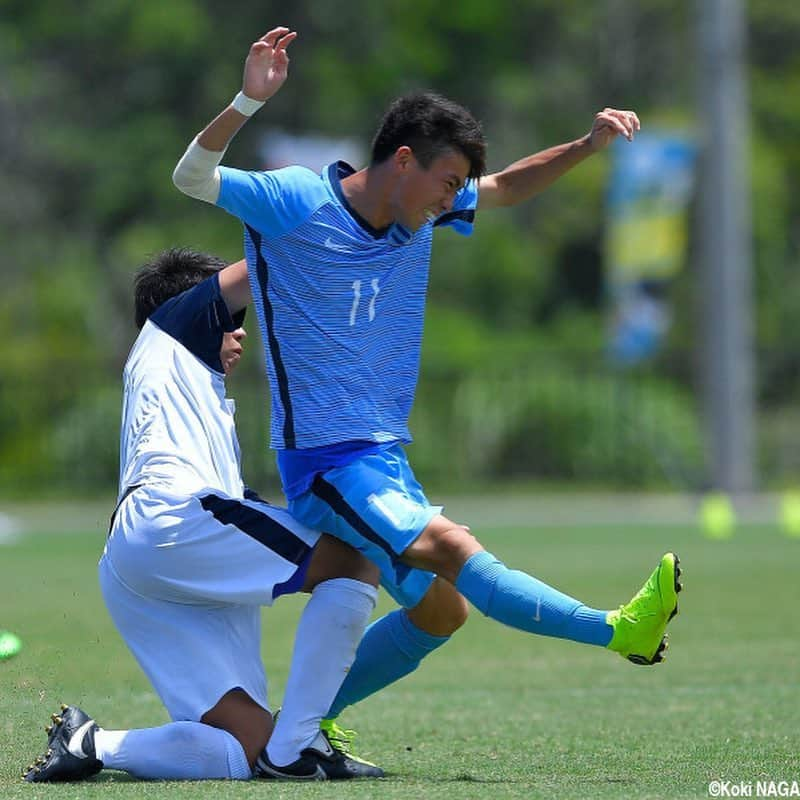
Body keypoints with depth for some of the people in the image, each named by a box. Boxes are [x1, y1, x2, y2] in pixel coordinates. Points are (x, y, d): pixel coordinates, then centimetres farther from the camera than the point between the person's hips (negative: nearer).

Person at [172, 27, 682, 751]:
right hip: (327, 464, -9)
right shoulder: (298, 201, -12)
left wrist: (589, 145, 10)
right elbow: (192, 177, -20)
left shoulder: (421, 215, 10)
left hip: (387, 459, 9)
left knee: (439, 613, 12)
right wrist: (249, 101, -35)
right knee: (454, 551, -26)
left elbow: (506, 188, 24)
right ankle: (618, 630, -39)